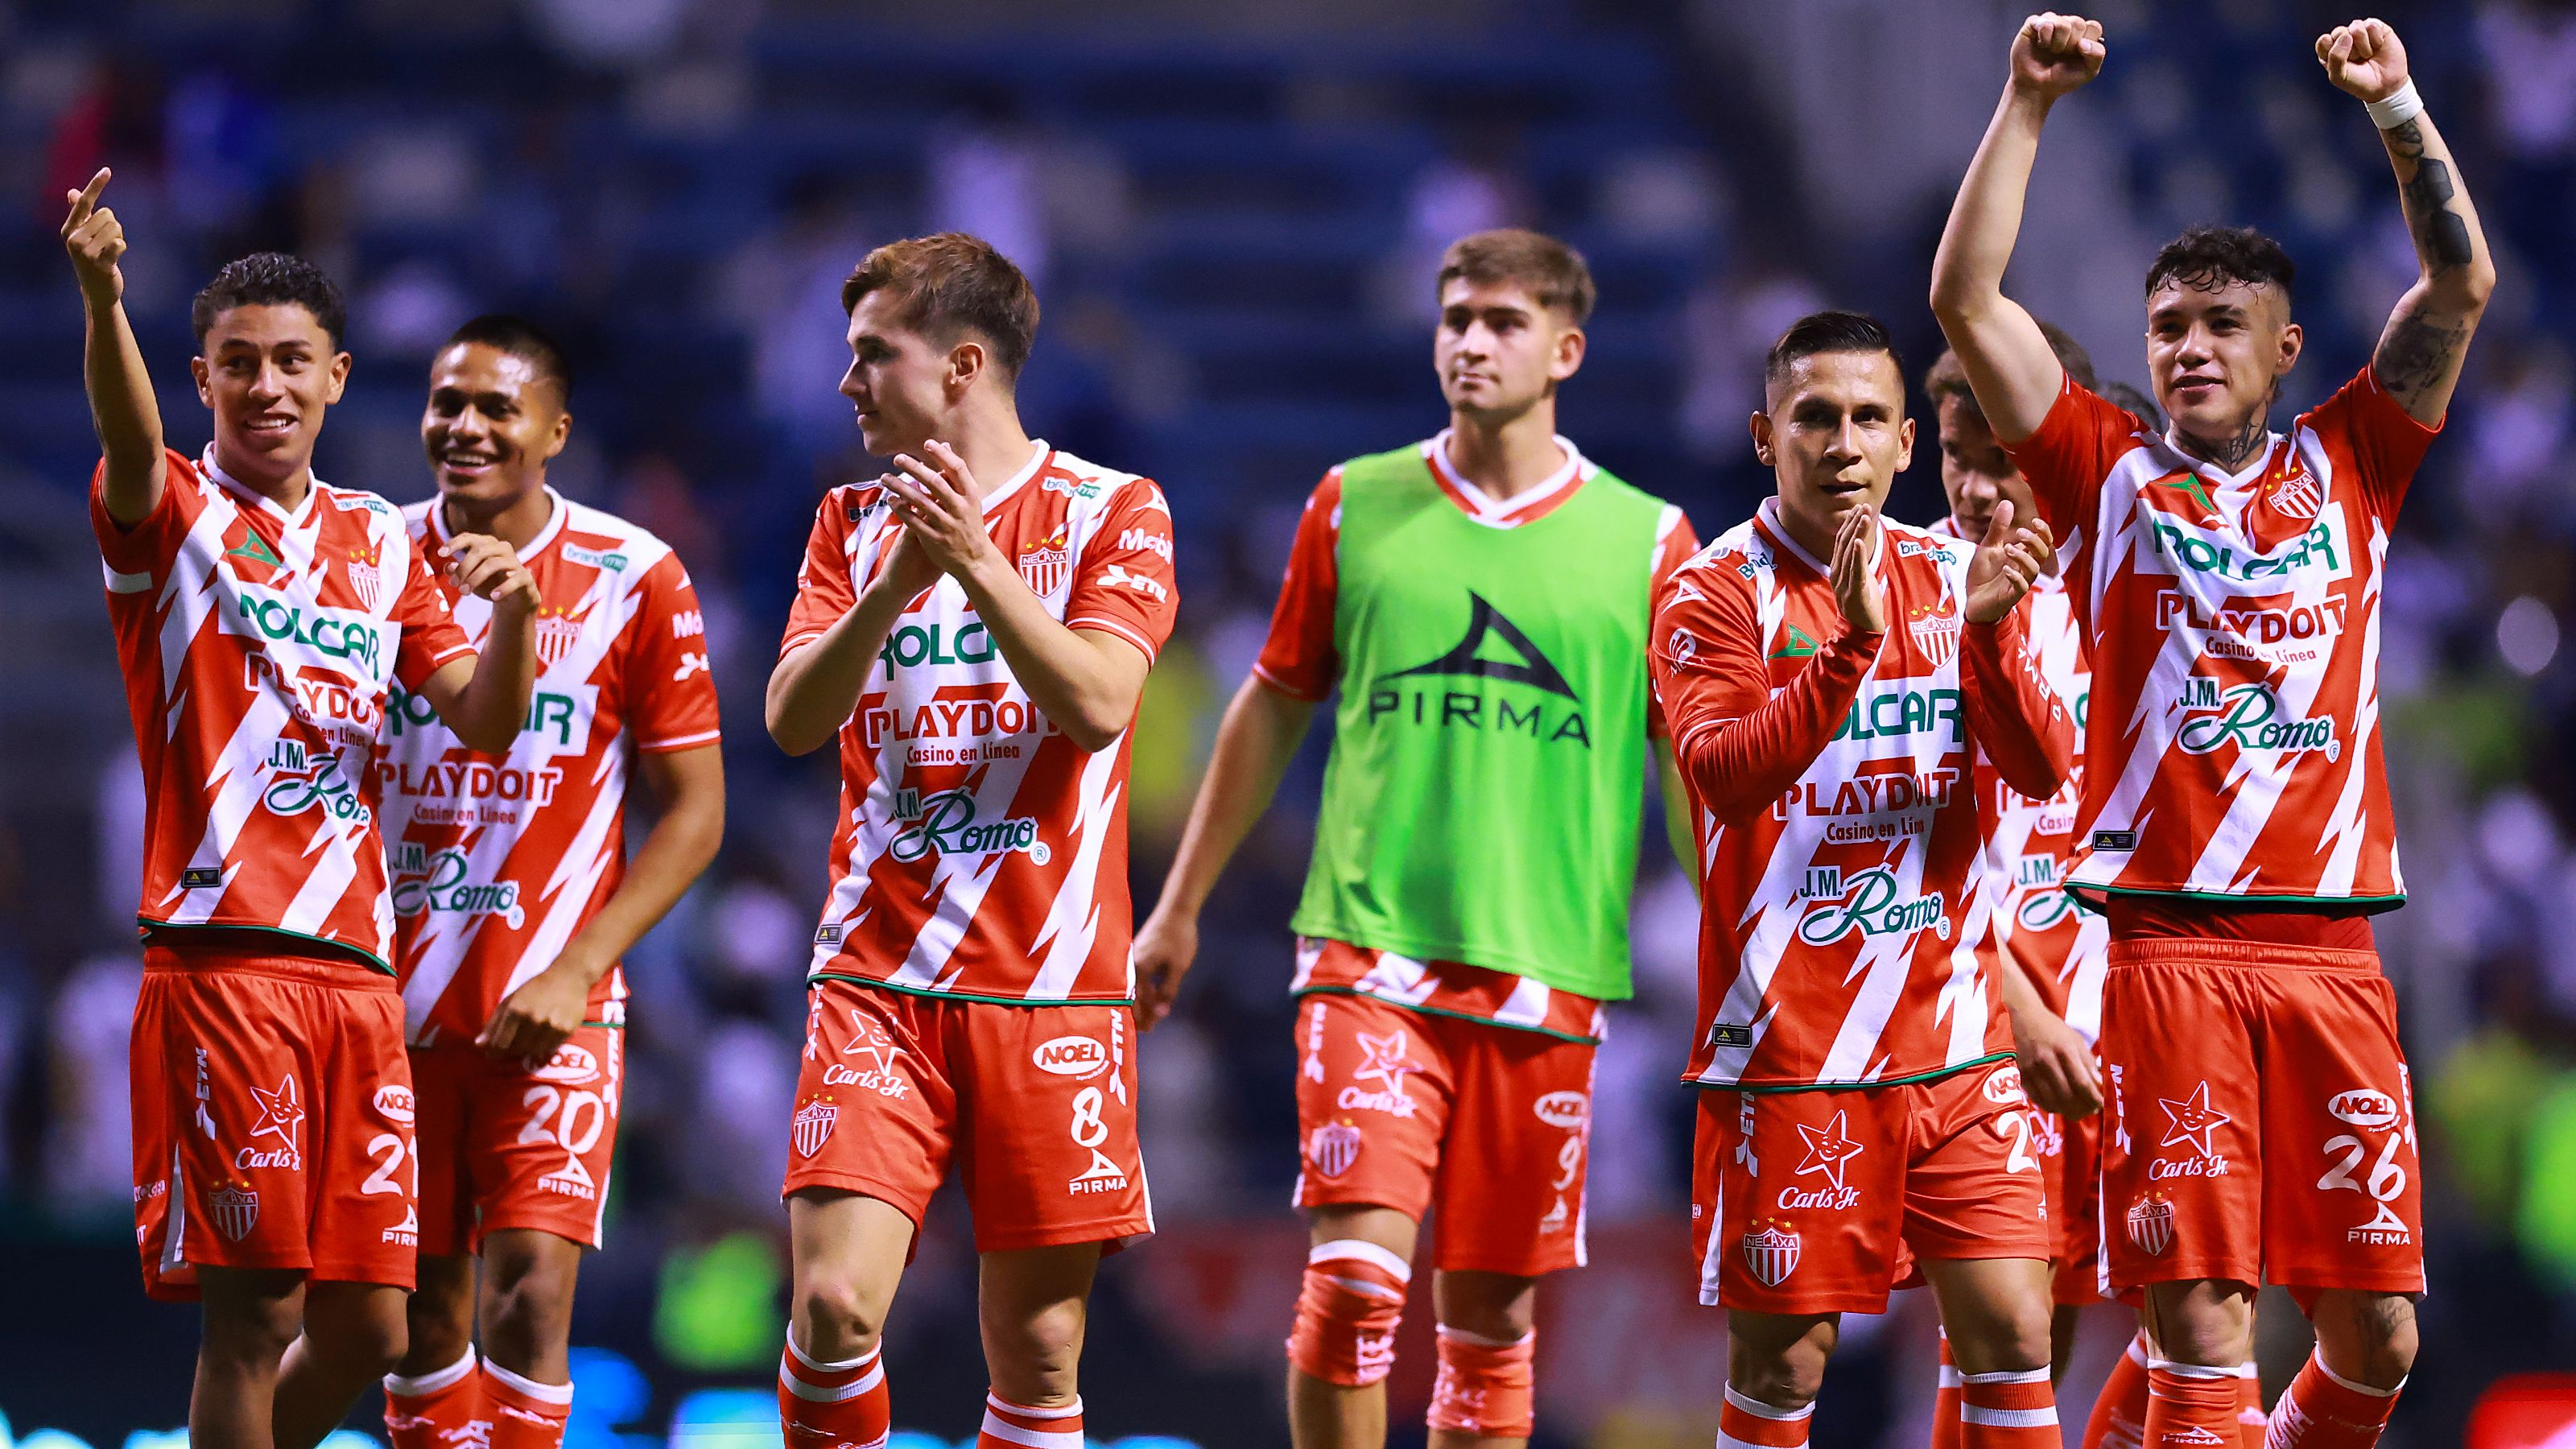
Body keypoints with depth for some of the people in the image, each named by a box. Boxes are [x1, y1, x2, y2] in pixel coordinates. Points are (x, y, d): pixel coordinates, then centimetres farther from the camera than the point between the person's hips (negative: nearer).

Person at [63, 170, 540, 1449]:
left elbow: (480, 722, 14)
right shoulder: (175, 515, 1)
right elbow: (128, 443, -22)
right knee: (255, 1309, -10)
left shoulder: (381, 543, 17)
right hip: (221, 960, -5)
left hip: (357, 969, 5)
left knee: (365, 1327, 5)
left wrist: (512, 614, -8)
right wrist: (101, 300, -44)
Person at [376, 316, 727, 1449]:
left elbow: (694, 810, -1)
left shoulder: (633, 579, -4)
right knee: (423, 1309, 6)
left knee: (529, 1294, -15)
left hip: (552, 1008, -3)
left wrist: (574, 972, -11)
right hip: (395, 998, 3)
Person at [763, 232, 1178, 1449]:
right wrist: (897, 583, -15)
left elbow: (1098, 703, -12)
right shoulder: (855, 521, 12)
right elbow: (791, 719, 0)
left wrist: (975, 560, -21)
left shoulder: (1113, 512, 2)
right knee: (834, 1305, -13)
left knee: (1037, 1348, 0)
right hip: (877, 977, 2)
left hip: (1051, 983, -2)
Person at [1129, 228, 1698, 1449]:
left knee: (1493, 1315, 5)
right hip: (1369, 950, -1)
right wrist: (1181, 906, 16)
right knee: (1357, 1269, -15)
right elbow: (1272, 708, 15)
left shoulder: (1646, 540, 4)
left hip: (1547, 975, 1)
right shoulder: (1355, 506, 7)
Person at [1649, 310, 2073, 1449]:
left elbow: (2043, 772, -1)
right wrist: (1852, 642, -34)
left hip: (1953, 1044, 4)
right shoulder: (1715, 595, -6)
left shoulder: (1950, 579, 8)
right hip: (1789, 1052, -4)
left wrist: (1986, 631, -19)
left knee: (2010, 1331, -1)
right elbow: (1721, 774, -22)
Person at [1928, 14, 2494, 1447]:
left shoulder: (2346, 467, 14)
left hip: (2331, 940, 2)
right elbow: (1966, 301, 2)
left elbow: (2465, 282, 7)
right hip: (2169, 940, -2)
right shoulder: (2112, 473, 9)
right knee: (2201, 1321, -9)